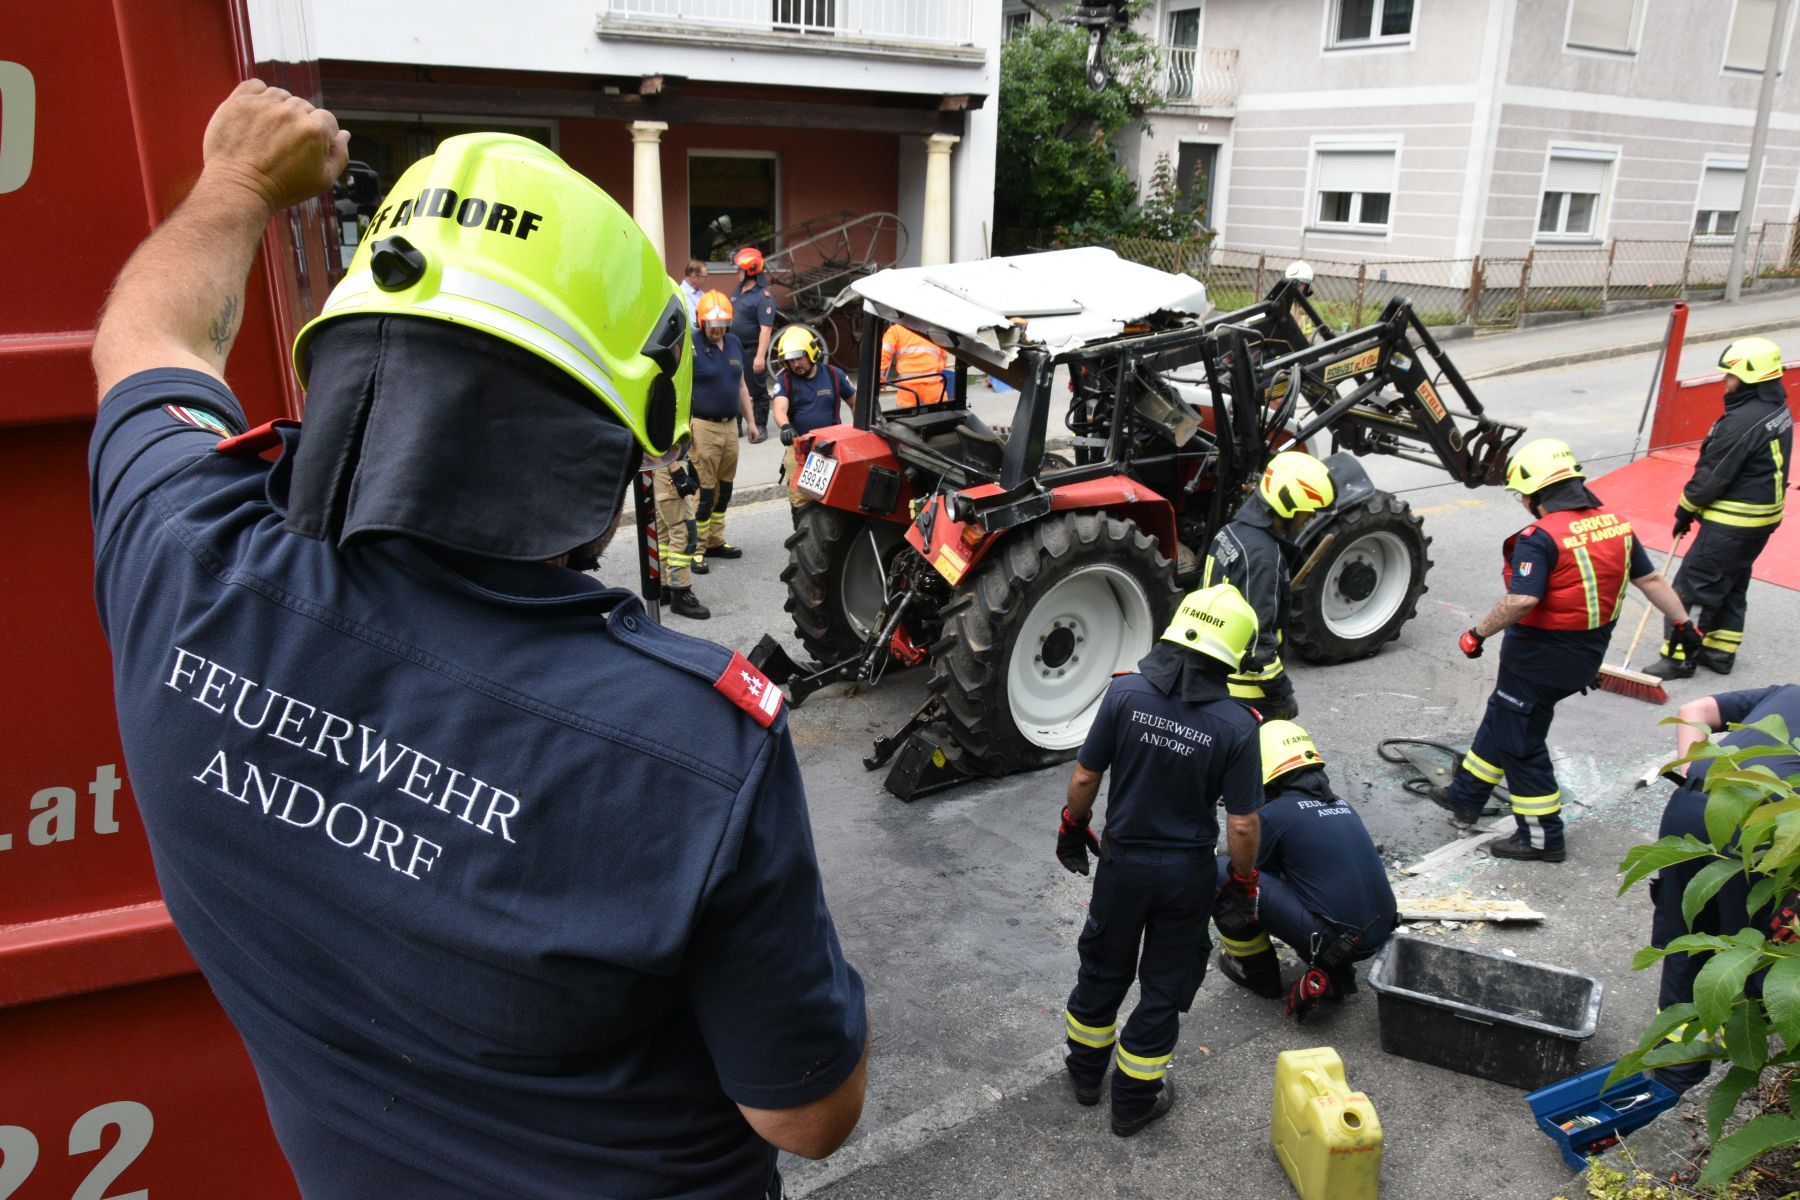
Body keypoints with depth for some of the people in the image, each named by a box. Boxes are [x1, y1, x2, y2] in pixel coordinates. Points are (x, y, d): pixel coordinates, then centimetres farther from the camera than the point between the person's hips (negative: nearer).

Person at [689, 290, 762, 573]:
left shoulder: (734, 343, 11)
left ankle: (715, 541, 25)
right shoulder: (692, 347, -10)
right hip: (703, 426, -7)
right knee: (704, 491, -7)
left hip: (730, 425, 7)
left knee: (724, 488, 14)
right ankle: (696, 549, 1)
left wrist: (750, 421, 19)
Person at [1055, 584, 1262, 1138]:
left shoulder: (1125, 693, -17)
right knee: (1164, 985, 17)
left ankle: (1086, 1072, 42)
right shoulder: (1236, 725, -19)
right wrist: (1243, 878, 4)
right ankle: (1135, 1100, 30)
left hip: (1121, 861, 2)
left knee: (1103, 968, 22)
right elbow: (1241, 825, -15)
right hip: (1187, 873, -1)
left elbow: (1085, 777, -10)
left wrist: (1074, 827, 9)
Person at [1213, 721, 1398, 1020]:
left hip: (1333, 940, -8)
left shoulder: (1273, 813, -7)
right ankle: (1337, 975, 18)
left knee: (1221, 872, -5)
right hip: (1380, 936, 8)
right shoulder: (1341, 806, 15)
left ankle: (1258, 973, 13)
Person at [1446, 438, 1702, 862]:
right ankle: (1465, 795, 36)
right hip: (1588, 652, 9)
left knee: (1520, 742, 6)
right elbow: (1651, 579, 8)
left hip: (1540, 656, -9)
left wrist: (1478, 633, -20)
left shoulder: (1540, 537, -23)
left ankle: (1541, 837, 16)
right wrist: (1683, 623, 18)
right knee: (1501, 714, 23)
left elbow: (1521, 601, -31)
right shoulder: (1614, 524, 1)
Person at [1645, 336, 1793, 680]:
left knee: (1694, 585, -2)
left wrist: (1685, 511, -5)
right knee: (1732, 585, 19)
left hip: (1731, 524, -10)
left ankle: (1679, 656, 3)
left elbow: (1713, 475, -19)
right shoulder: (1779, 411, 7)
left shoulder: (1742, 422, -25)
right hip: (1764, 516, 10)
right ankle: (1720, 651, 28)